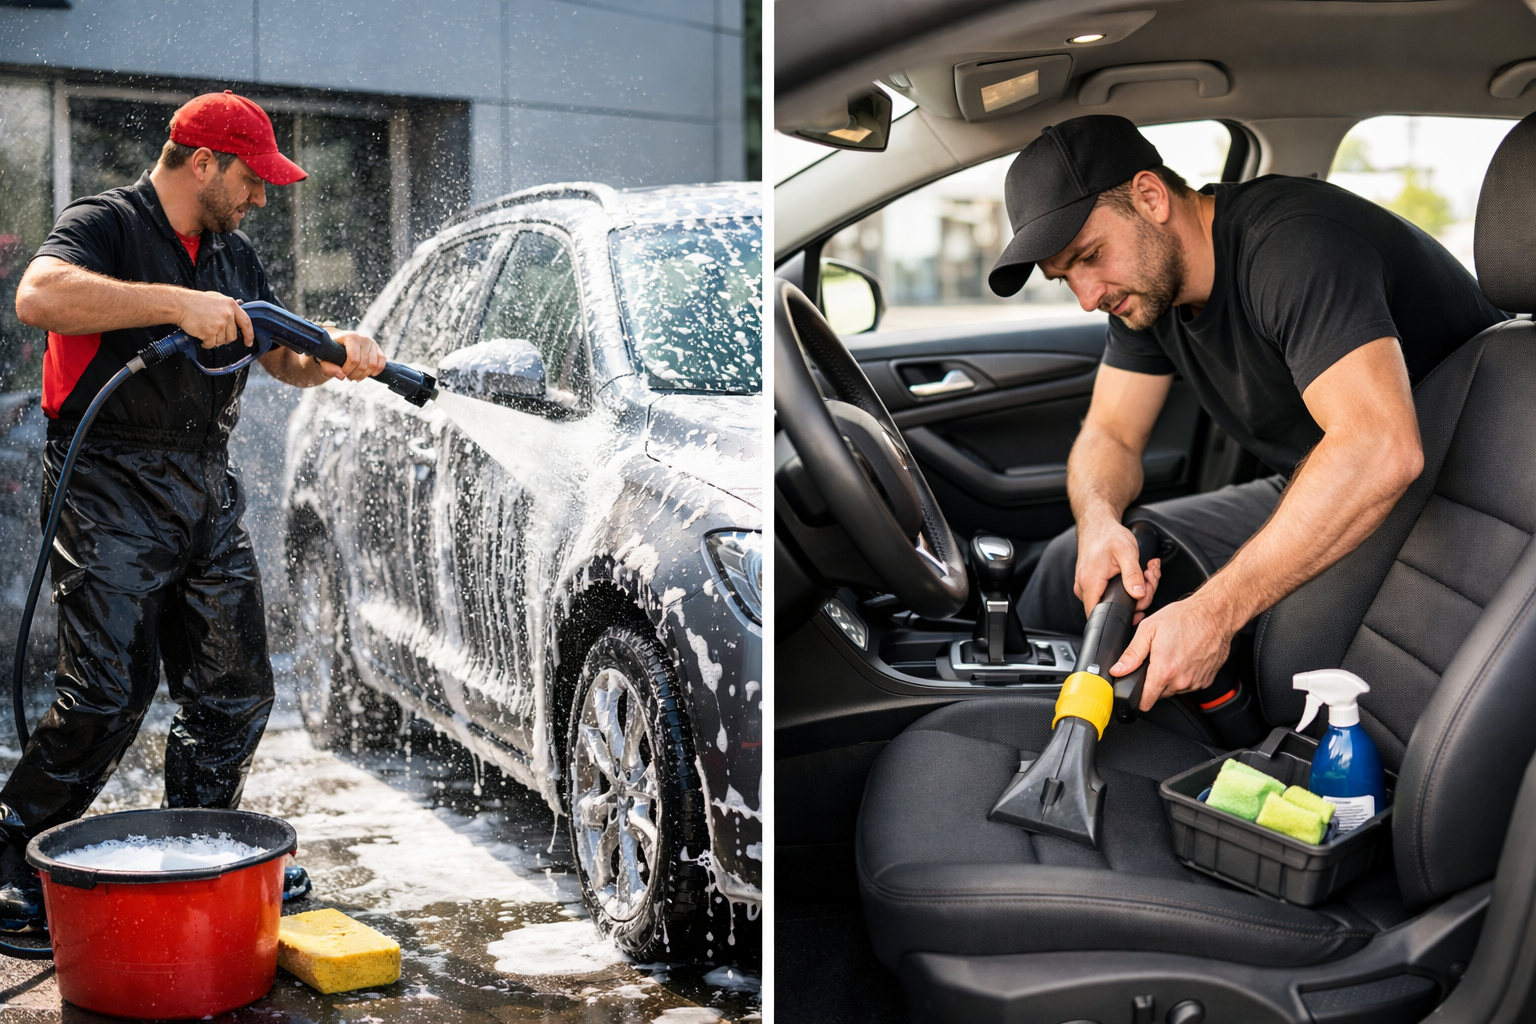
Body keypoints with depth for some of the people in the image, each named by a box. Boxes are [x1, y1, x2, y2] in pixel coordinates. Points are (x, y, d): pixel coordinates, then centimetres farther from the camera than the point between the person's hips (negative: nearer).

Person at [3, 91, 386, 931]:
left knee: (235, 693, 8)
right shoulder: (105, 225, -7)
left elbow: (286, 359, 21)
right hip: (112, 491, -8)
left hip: (209, 495, 8)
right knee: (107, 696, -11)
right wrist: (177, 304, -30)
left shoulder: (232, 255, 18)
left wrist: (341, 355, -1)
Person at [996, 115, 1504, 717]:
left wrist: (1214, 613, -43)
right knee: (1072, 563, 2)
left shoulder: (1294, 245, -29)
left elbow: (1379, 452, -42)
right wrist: (1098, 524, -19)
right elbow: (1110, 435, 6)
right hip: (1310, 504, 9)